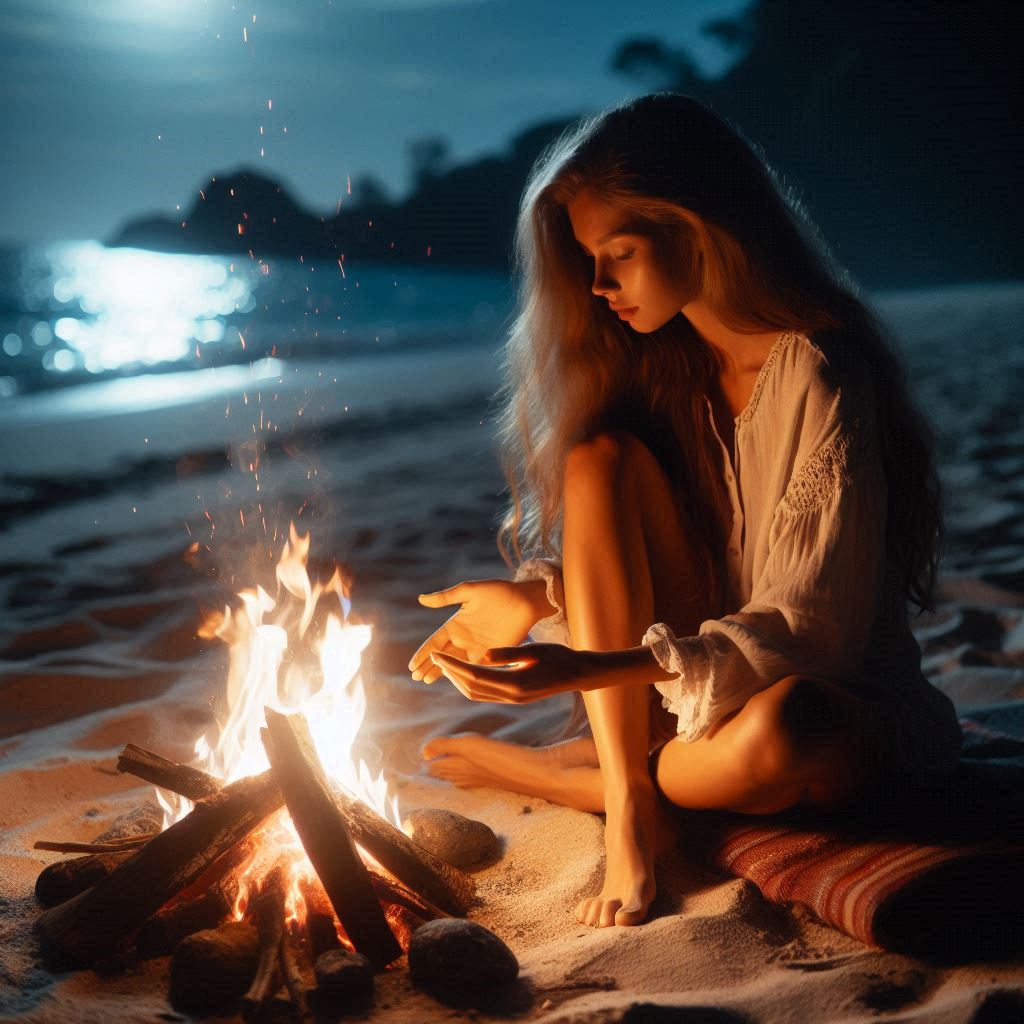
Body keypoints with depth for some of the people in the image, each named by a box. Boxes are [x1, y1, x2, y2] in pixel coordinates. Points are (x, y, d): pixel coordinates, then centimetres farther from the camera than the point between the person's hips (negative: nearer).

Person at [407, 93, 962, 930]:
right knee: (601, 456, -16)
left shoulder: (817, 375, -20)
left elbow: (802, 630, -24)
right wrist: (531, 597, -12)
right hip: (700, 680, 6)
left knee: (776, 730, -41)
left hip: (838, 702, -5)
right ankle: (628, 807, -19)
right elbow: (620, 570, 8)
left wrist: (590, 670, -34)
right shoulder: (663, 361, 3)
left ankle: (541, 773, -10)